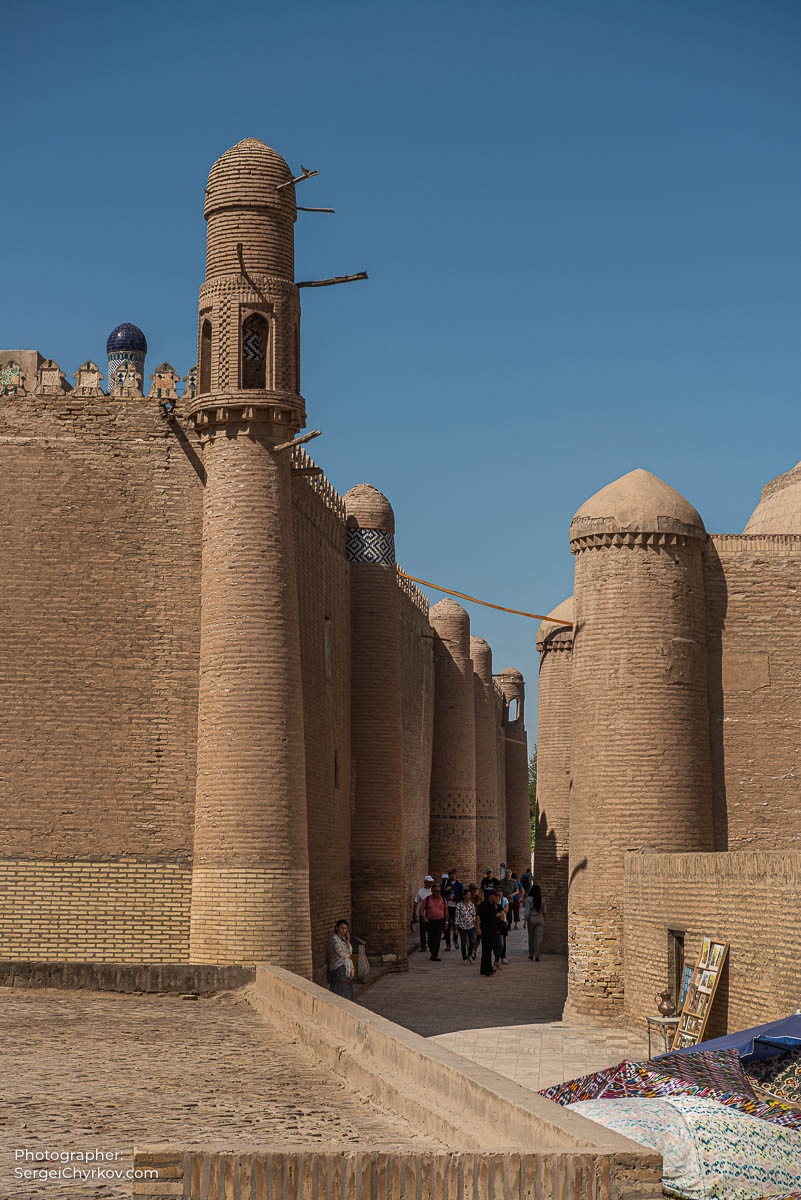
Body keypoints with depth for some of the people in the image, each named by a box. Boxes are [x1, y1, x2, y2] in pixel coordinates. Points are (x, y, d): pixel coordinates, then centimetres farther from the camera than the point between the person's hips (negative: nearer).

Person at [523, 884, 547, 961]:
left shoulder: (529, 899, -11)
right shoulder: (542, 899, -1)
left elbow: (527, 911, -13)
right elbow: (545, 911, 6)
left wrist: (525, 921, -9)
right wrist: (544, 919, 22)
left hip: (531, 919, -1)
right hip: (540, 919, 1)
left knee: (531, 937, 14)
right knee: (539, 937, 1)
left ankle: (531, 954, 24)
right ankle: (537, 955, -5)